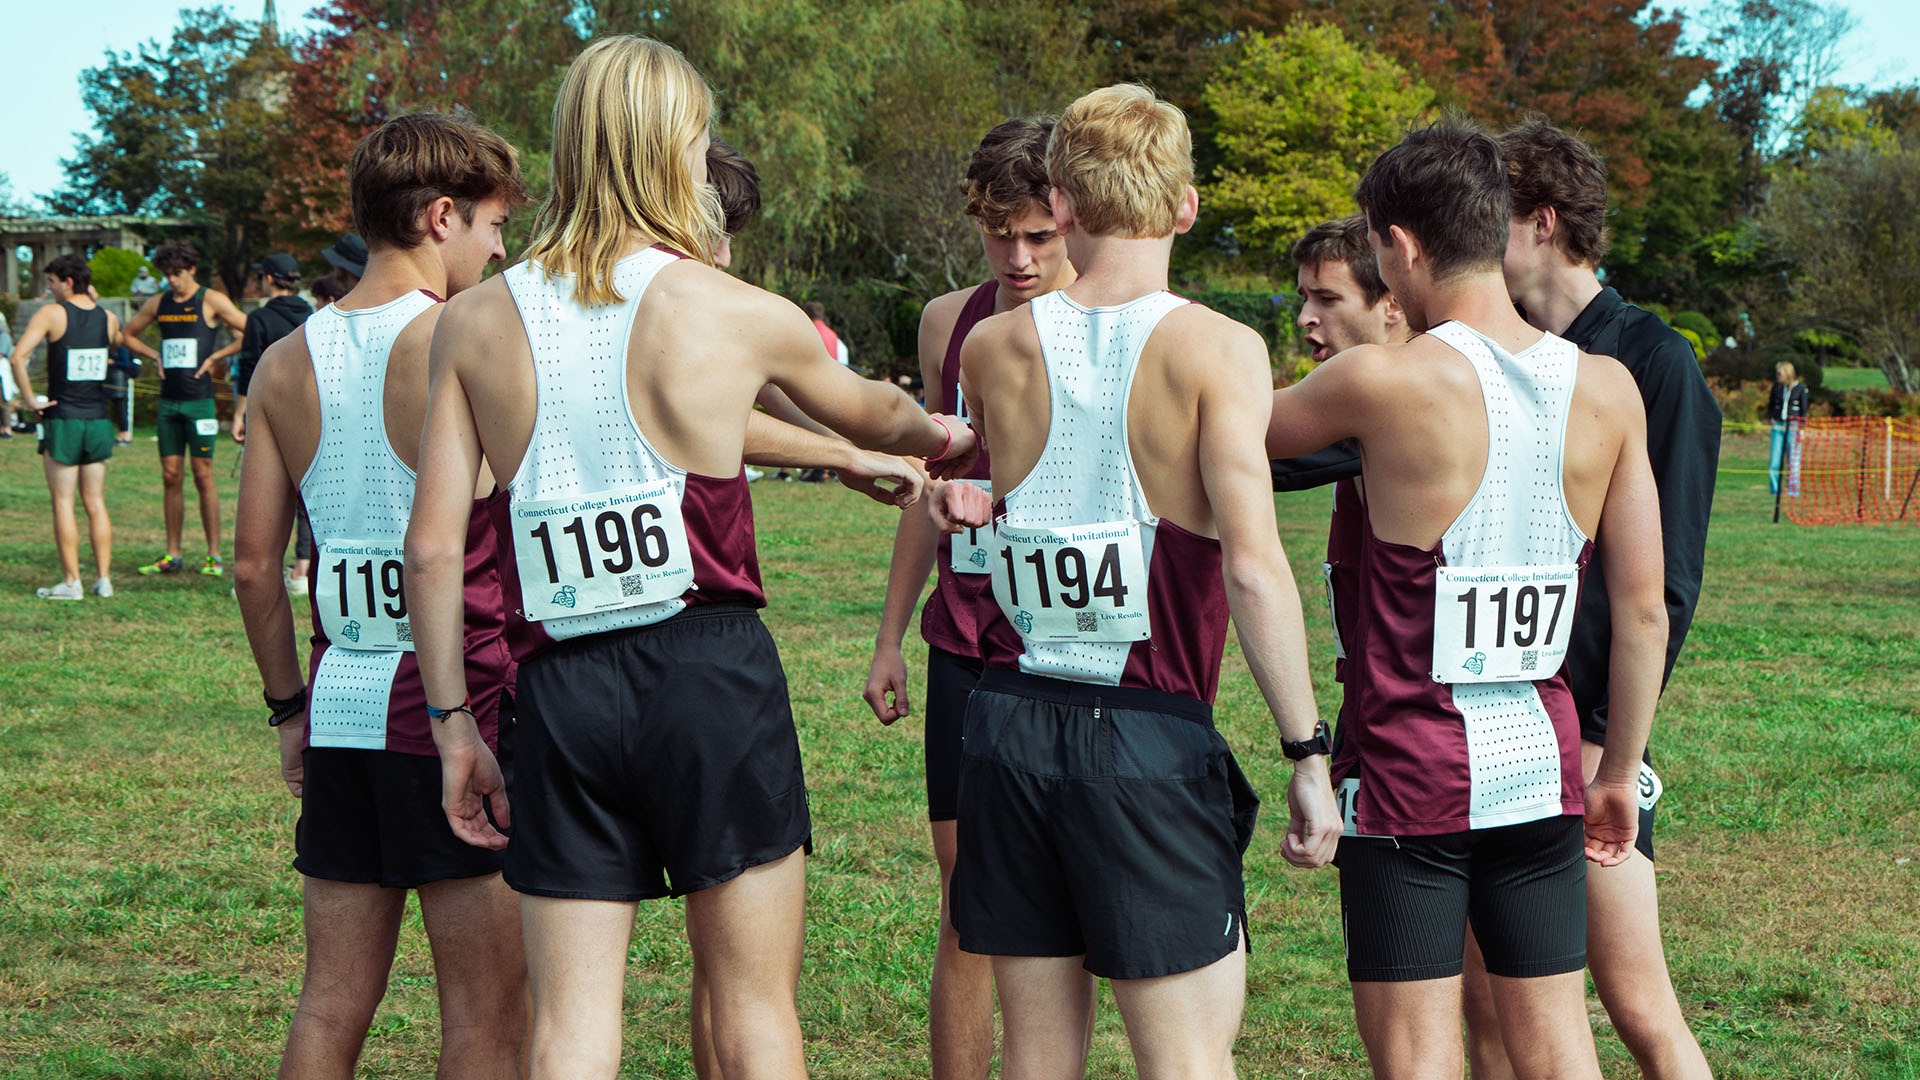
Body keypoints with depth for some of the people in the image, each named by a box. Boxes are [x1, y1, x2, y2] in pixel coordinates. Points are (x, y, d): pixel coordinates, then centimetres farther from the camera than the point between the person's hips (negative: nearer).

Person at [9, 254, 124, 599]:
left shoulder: (51, 314, -9)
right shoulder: (108, 318, 5)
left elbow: (17, 357, -20)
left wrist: (29, 399, -11)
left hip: (62, 421, -5)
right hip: (98, 420, 5)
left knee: (63, 503, 1)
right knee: (95, 503, 11)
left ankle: (71, 582, 0)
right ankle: (103, 578, 9)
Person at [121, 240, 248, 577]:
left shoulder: (211, 301, -3)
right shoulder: (158, 304, 11)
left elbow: (251, 332, -7)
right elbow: (128, 334, 25)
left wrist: (215, 357, -8)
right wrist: (156, 356, 9)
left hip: (199, 400, -5)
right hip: (168, 400, 5)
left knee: (203, 476, -4)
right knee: (171, 477, 5)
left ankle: (213, 555, 0)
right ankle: (172, 556, 9)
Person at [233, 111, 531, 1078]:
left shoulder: (286, 362, 7)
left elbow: (253, 563, 9)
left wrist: (289, 707, 17)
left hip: (339, 706, 6)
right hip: (455, 707, -6)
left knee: (333, 1000, 12)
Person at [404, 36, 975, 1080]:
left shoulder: (473, 323, 3)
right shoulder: (742, 315, -1)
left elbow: (432, 545, 0)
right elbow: (870, 413, 20)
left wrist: (452, 722, 9)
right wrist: (940, 434, 43)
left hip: (563, 690, 2)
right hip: (715, 675, -2)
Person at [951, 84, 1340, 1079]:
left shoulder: (991, 349, 4)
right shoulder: (1215, 349, -9)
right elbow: (1252, 567, -17)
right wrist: (1307, 753, -13)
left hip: (1010, 723, 4)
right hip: (1148, 735, -4)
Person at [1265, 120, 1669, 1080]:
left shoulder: (1381, 381, -15)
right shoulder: (1607, 390, -1)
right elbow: (1643, 611, 2)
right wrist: (1619, 773, 13)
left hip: (1410, 769, -4)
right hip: (1542, 766, 5)